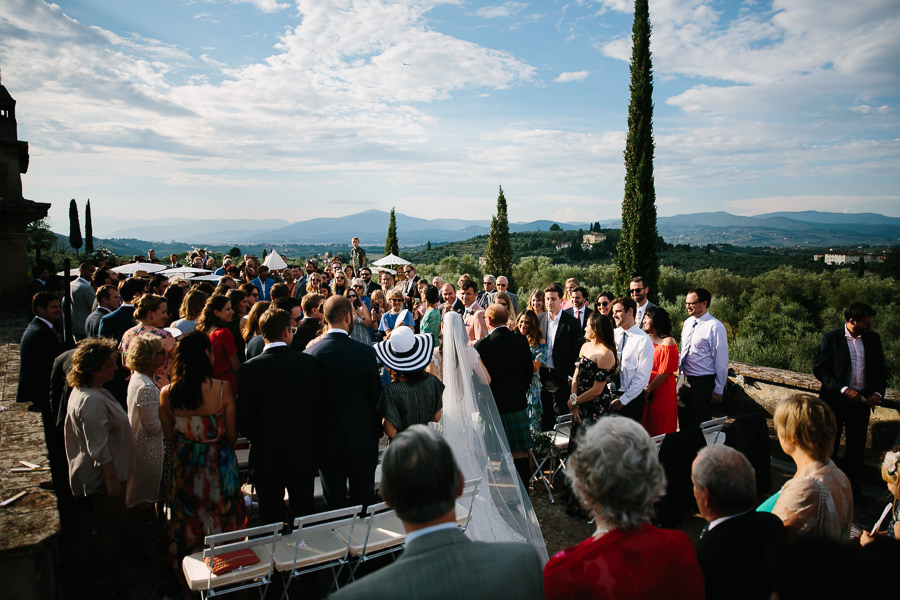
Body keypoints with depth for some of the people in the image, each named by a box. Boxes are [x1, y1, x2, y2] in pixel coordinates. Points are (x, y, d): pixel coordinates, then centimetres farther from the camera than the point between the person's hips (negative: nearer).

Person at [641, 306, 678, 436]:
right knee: (645, 427, 12)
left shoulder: (668, 342, -11)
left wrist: (648, 390, -15)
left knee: (659, 429, 4)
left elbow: (664, 372, -14)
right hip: (646, 392, 6)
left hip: (661, 391, -6)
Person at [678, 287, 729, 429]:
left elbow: (721, 361, -13)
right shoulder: (687, 323, 8)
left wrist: (718, 390, -12)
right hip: (683, 380, 7)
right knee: (684, 424, 15)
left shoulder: (715, 327, -15)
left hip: (703, 383, -7)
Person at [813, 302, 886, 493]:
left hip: (862, 402, 4)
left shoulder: (873, 339, 4)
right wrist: (843, 389, -19)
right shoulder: (830, 338, -8)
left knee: (857, 447, 12)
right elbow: (819, 369, -10)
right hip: (835, 401, -3)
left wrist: (877, 393, -3)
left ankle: (852, 487, 27)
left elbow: (880, 369, 11)